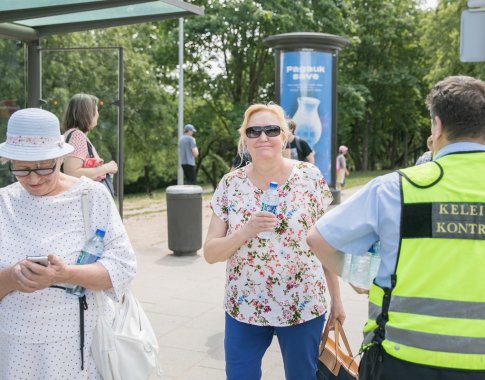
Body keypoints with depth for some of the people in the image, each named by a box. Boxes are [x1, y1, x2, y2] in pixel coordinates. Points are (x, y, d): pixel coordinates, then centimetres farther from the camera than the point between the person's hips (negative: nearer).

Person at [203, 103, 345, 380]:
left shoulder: (310, 177, -6)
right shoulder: (230, 184, -4)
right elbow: (210, 253, -5)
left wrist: (336, 298, 5)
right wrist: (245, 232, -23)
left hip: (304, 307, 0)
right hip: (244, 308, 1)